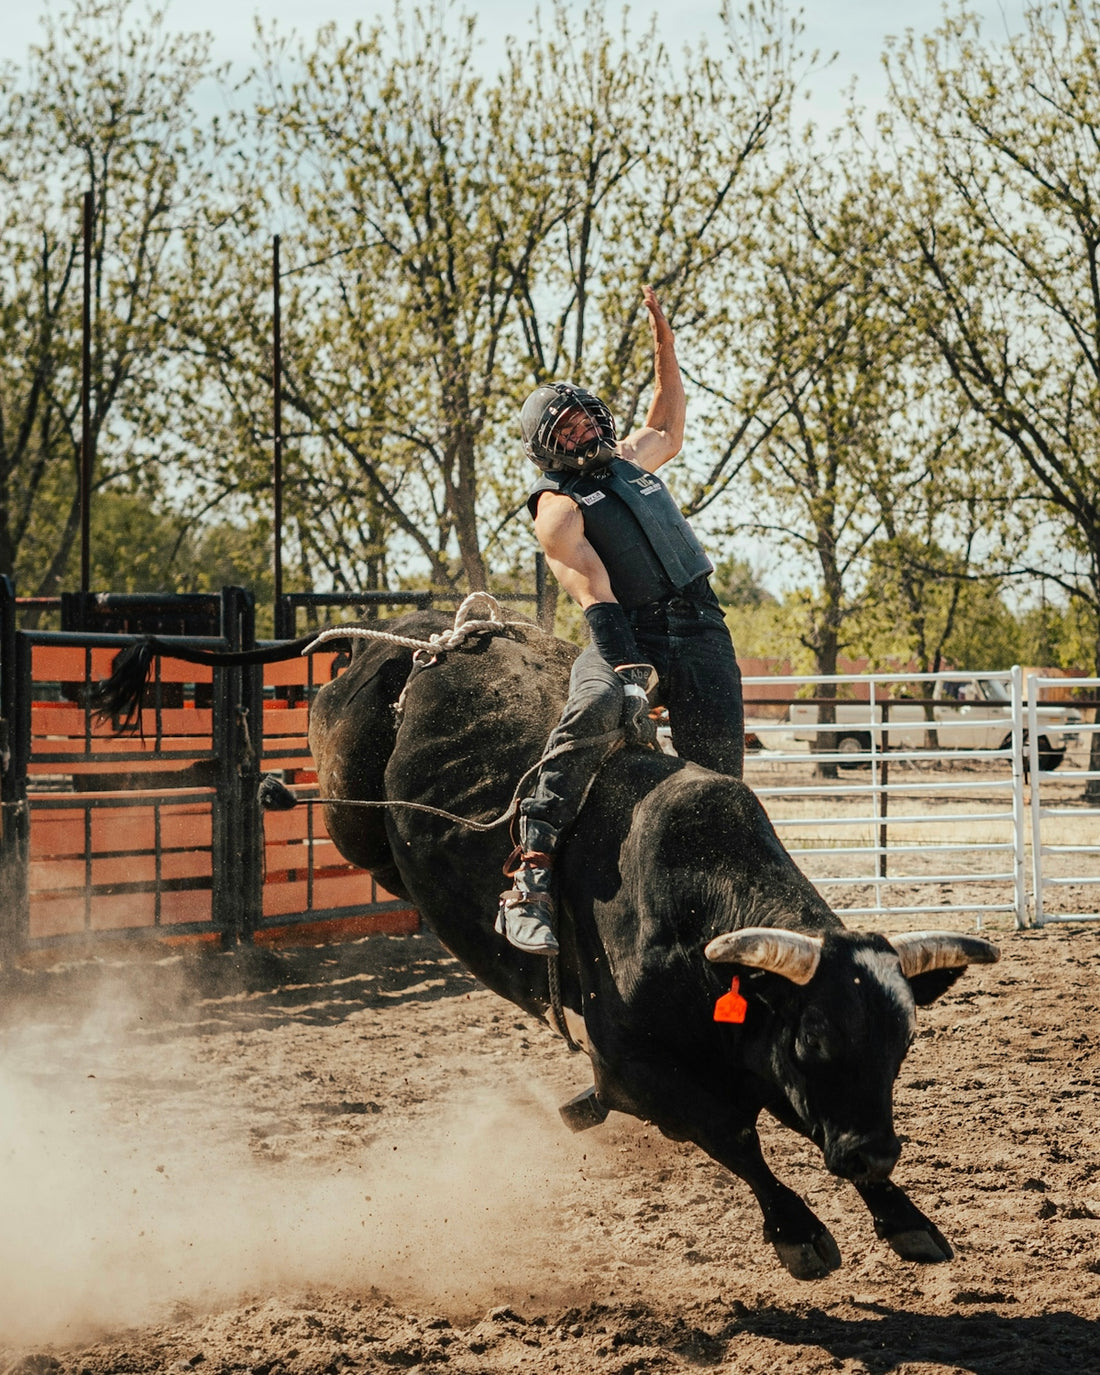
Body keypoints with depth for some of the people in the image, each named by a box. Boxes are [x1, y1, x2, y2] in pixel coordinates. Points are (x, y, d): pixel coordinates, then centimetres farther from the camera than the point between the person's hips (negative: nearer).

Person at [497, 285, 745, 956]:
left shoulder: (628, 460, 23)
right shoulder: (558, 506, 1)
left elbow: (670, 429, 46)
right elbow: (593, 589, -14)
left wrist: (665, 342, 39)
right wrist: (628, 670, -27)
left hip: (700, 624, 7)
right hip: (631, 631, -7)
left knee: (719, 768, -8)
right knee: (595, 709, -36)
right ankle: (530, 882, -39)